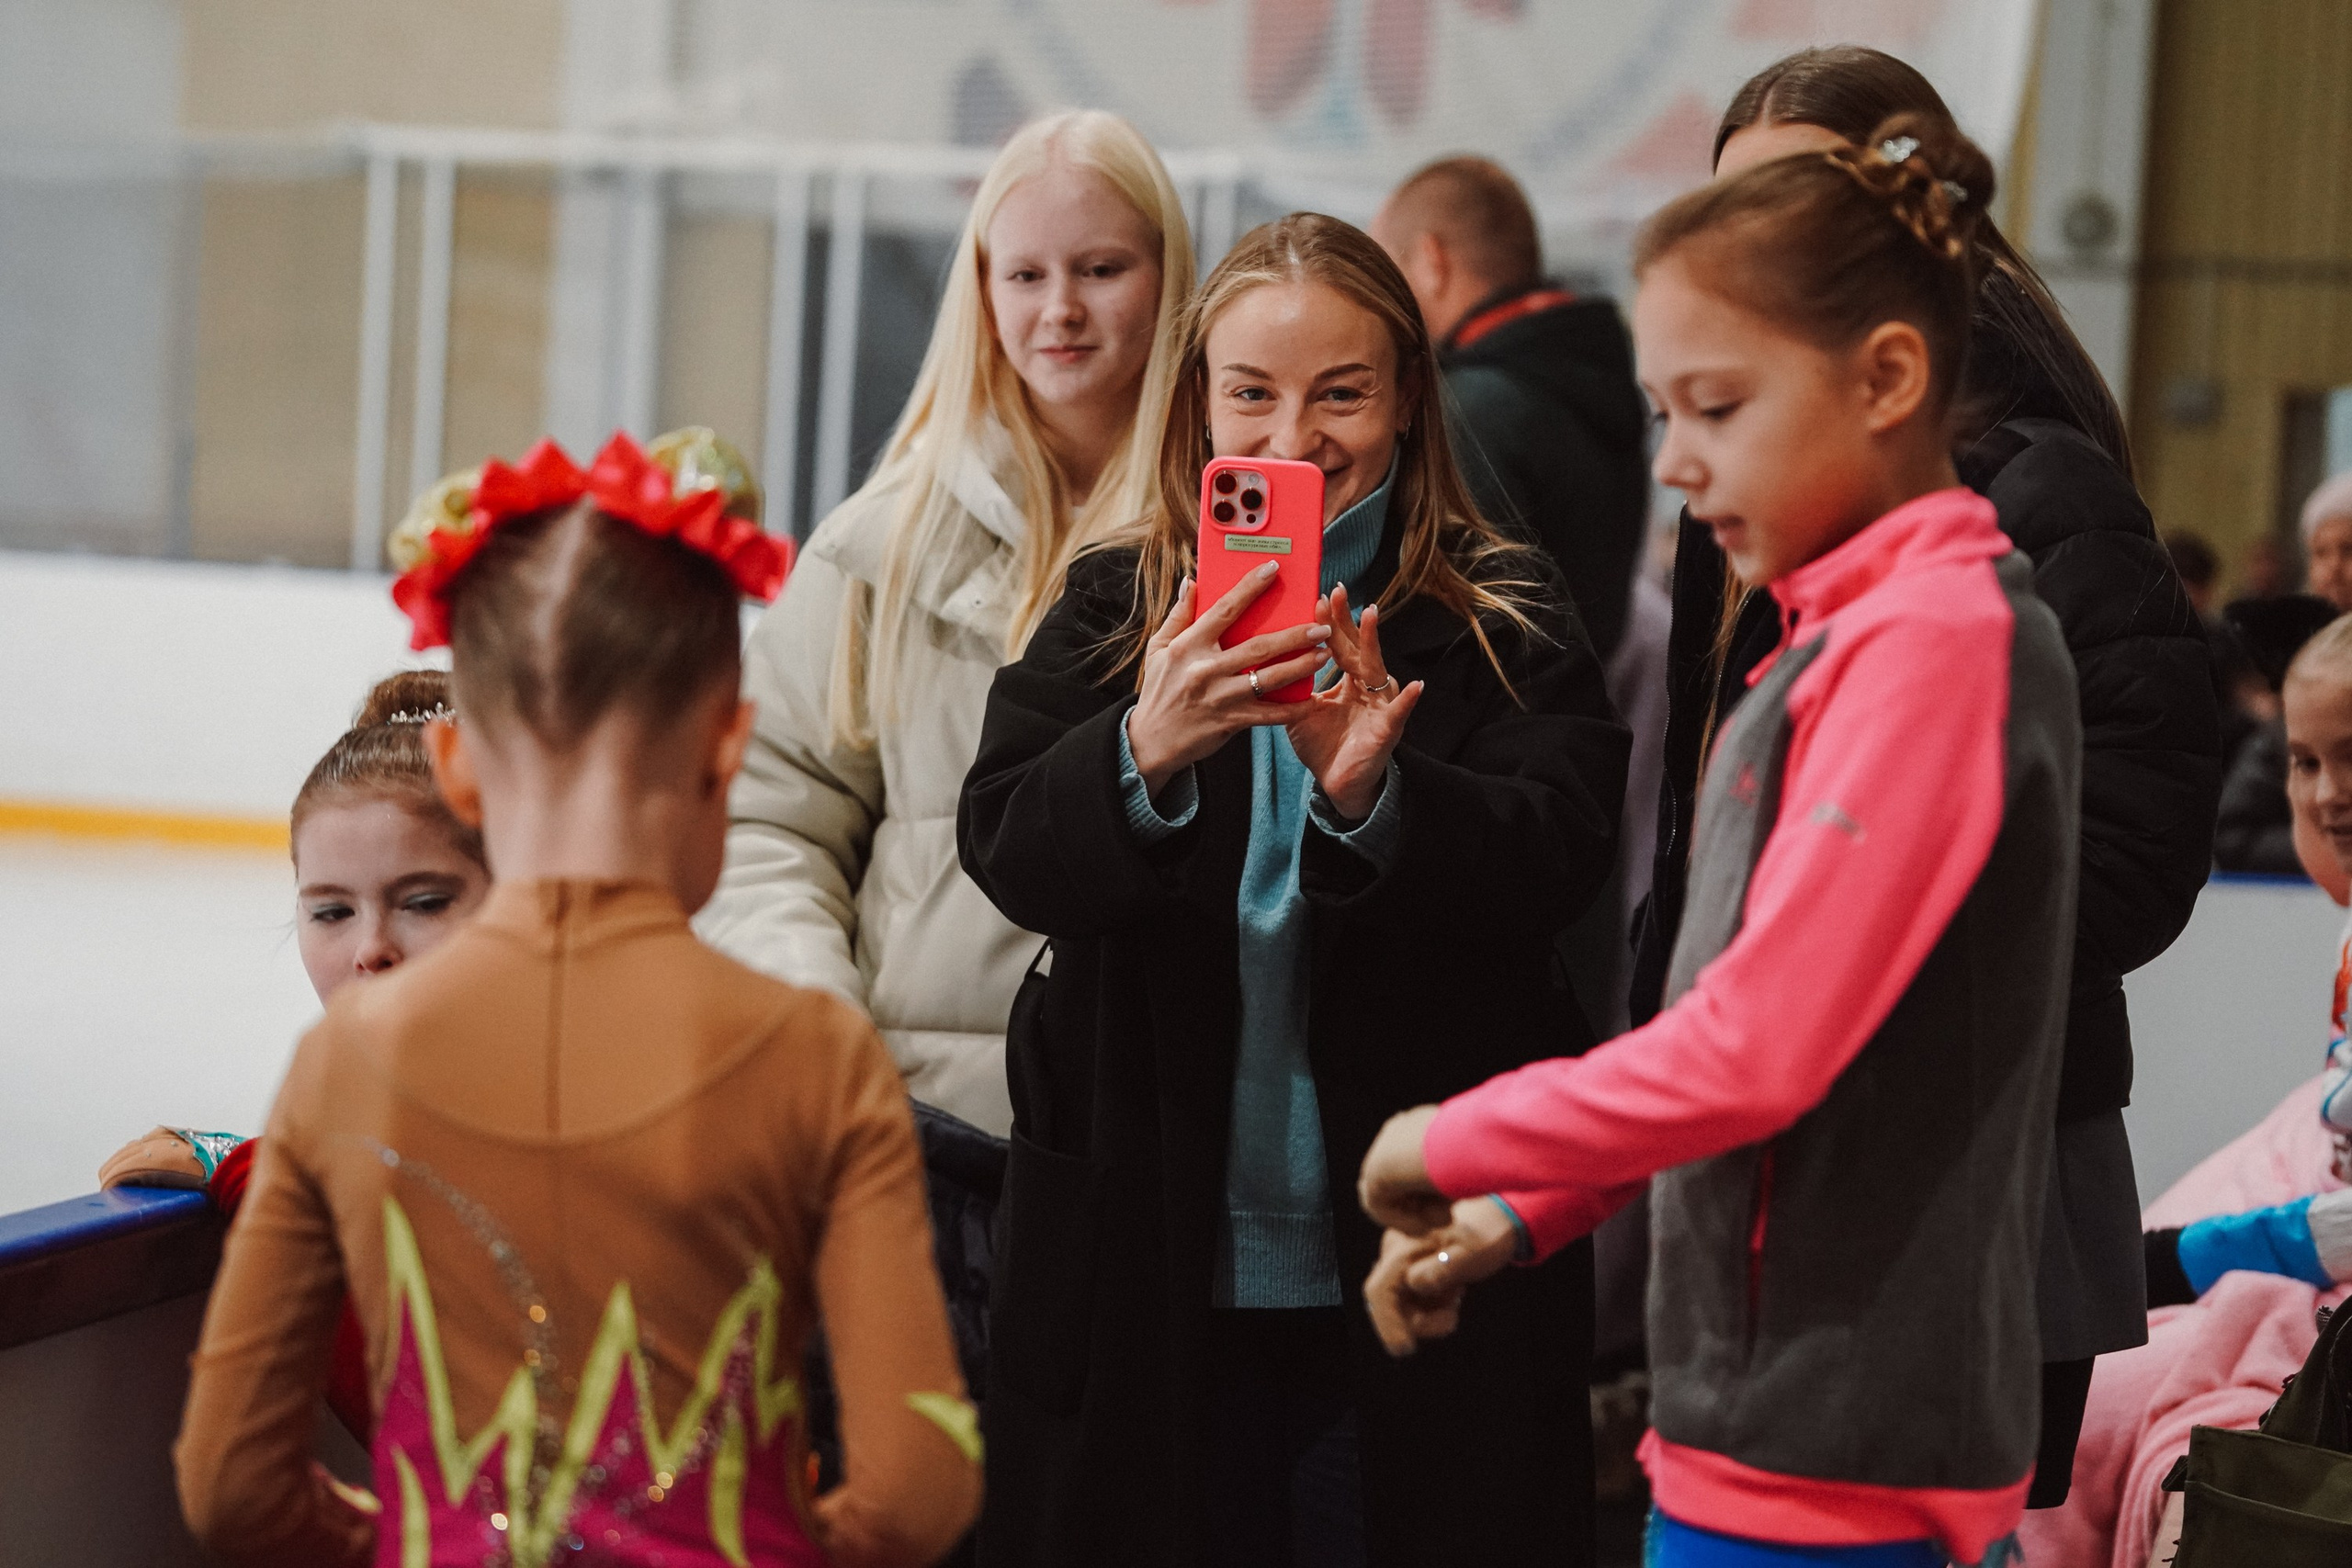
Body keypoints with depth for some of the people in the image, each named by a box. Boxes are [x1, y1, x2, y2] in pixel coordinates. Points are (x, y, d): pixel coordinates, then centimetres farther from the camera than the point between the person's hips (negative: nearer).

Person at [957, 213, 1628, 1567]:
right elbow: (1010, 851, -9)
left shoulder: (1503, 626, 2)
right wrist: (1145, 752, -29)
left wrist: (1368, 795, -32)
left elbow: (1557, 857, -13)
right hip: (1149, 1265, 1)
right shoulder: (1110, 612, 6)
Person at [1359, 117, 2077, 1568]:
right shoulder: (1833, 636, 14)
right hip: (1755, 1435, 8)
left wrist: (1449, 1146, -9)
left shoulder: (1941, 637, -15)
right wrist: (1519, 1218, 7)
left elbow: (1754, 1048, -22)